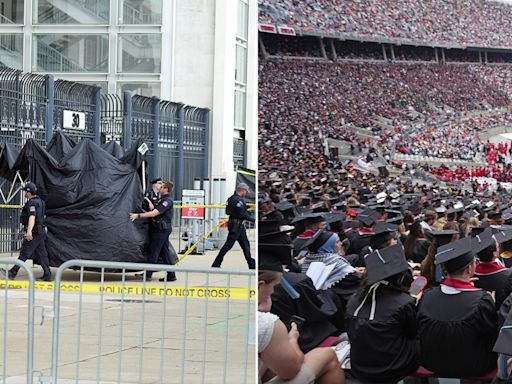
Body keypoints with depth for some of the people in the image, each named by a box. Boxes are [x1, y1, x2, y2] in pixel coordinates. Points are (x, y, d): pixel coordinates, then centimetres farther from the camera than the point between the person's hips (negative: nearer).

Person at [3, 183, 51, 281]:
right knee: (41, 254, 8)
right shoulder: (40, 202, 14)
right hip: (41, 232, 10)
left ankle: (13, 273, -2)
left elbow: (32, 217, -31)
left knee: (24, 253, -5)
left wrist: (29, 231, -43)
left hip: (34, 233, -10)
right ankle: (47, 275, 5)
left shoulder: (32, 203, -16)